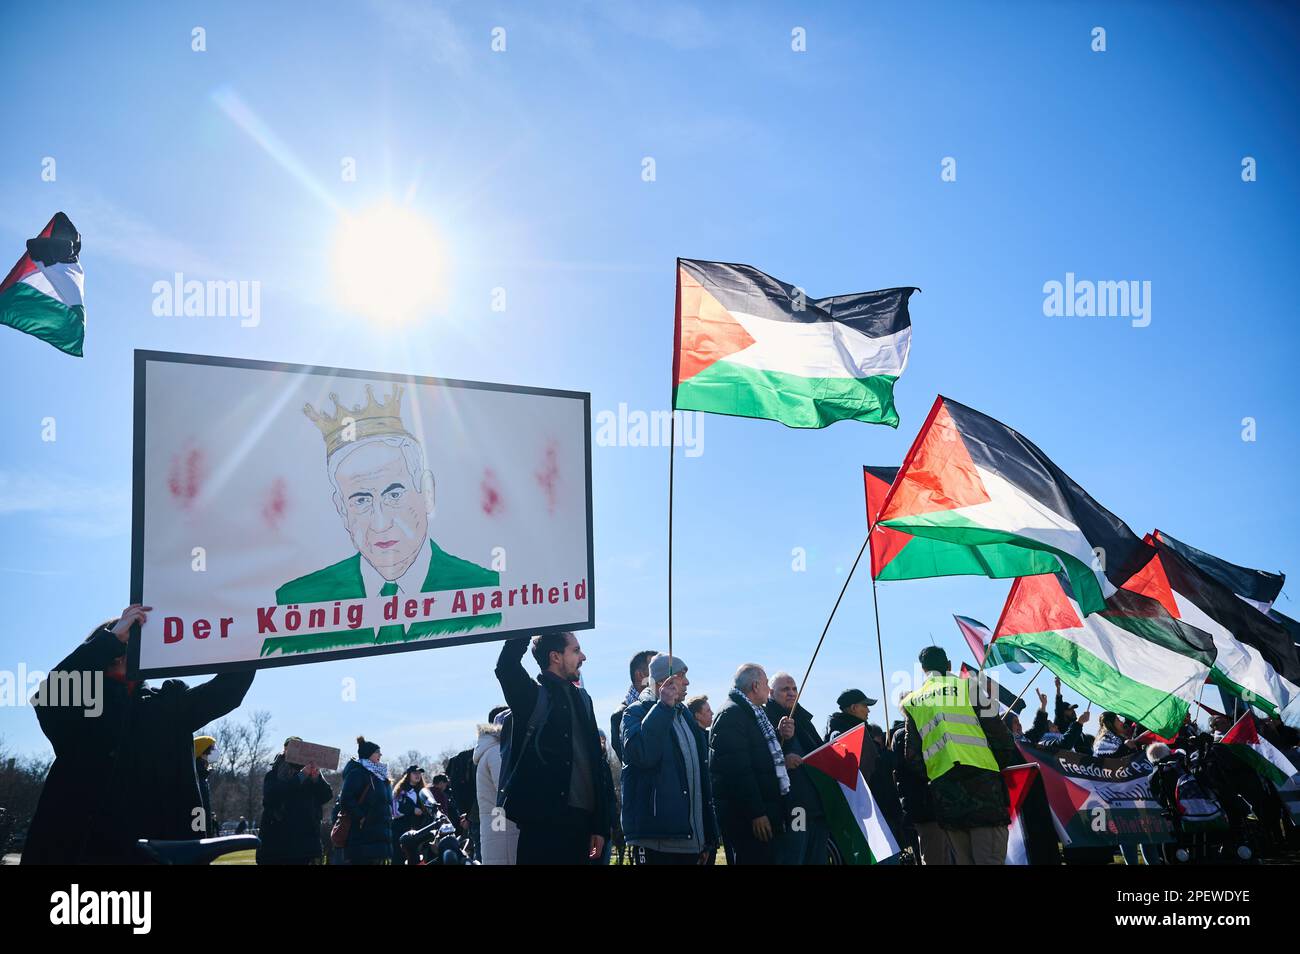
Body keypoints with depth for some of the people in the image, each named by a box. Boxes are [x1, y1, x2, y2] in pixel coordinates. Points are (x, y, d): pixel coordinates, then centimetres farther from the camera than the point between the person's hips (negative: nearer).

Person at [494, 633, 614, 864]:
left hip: (580, 820, 6)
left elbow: (596, 763, 15)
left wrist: (600, 825, 11)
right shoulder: (531, 694, -1)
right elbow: (505, 667, -24)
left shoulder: (582, 698, 17)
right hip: (542, 820, -6)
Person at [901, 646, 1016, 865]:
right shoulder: (968, 685, 6)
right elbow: (997, 731, 2)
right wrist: (1006, 763, 16)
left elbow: (912, 753, 11)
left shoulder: (913, 701, 15)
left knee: (962, 859, 10)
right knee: (990, 857, -6)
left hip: (941, 785, 3)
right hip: (980, 777, -3)